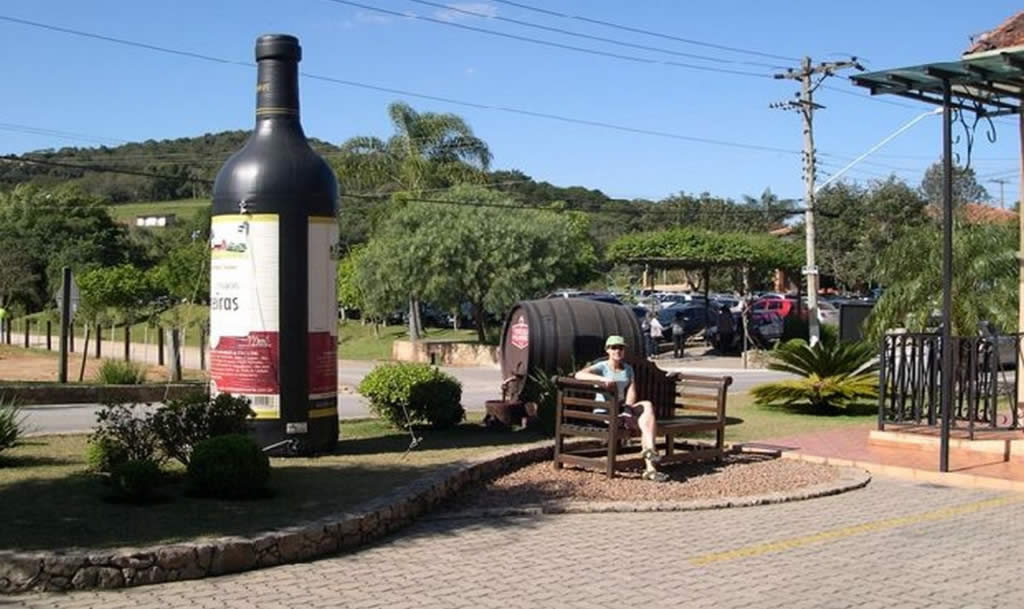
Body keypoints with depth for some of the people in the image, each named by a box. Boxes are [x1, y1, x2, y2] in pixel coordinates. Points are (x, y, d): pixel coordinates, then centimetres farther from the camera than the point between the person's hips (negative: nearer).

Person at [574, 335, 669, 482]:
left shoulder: (628, 369, 15)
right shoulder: (602, 367, -3)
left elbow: (631, 392, 1)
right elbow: (579, 375, -22)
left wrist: (627, 409, -19)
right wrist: (602, 378, -35)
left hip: (622, 408, 5)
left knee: (648, 405, -26)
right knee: (646, 423, -26)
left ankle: (649, 449, -39)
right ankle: (650, 467, -29)